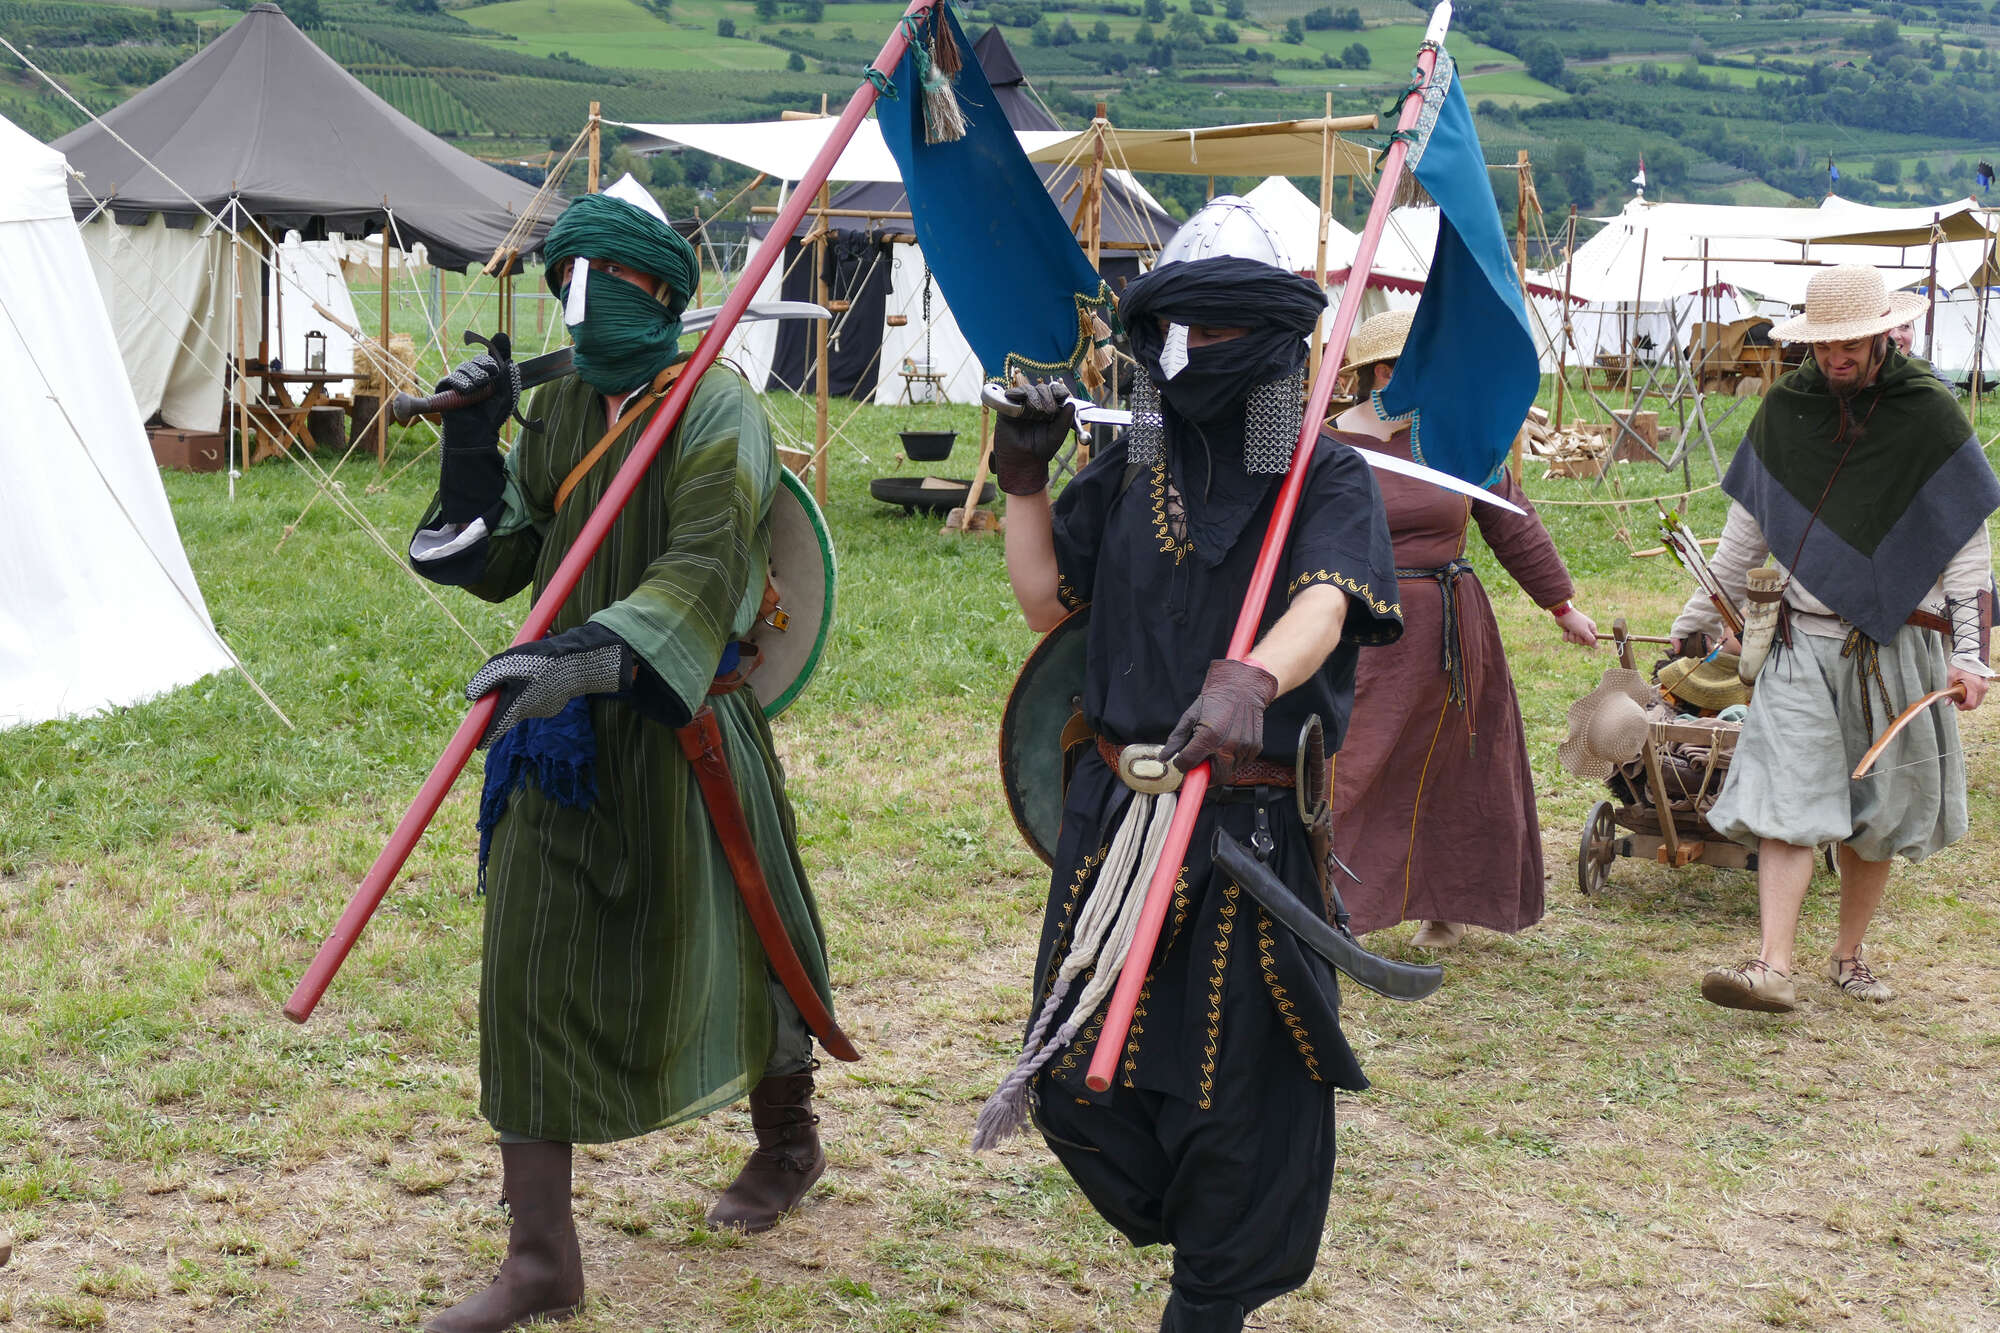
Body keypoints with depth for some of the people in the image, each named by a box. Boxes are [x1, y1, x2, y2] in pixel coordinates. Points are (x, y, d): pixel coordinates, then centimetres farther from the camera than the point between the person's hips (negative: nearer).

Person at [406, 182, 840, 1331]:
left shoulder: (715, 406, -12)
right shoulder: (559, 410, 9)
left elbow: (702, 572, -25)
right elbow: (496, 563, 13)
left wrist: (584, 654, -39)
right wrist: (473, 449, -1)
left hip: (681, 727, -6)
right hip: (564, 733, 6)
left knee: (730, 955, 12)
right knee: (532, 972, 2)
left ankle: (788, 1146, 43)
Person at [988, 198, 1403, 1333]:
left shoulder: (1329, 481, -5)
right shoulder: (1129, 471, 10)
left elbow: (1322, 603, -24)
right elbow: (1047, 599, 17)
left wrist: (1251, 681, -44)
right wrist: (1025, 480, 5)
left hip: (1254, 825, -4)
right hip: (1114, 811, 5)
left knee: (1237, 1089, 5)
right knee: (1078, 1080, 9)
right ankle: (1191, 1225, 38)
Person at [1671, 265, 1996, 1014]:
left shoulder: (1928, 412, -3)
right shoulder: (1785, 409, 4)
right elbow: (1747, 526, 16)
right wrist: (1702, 614, 19)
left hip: (1896, 644, -1)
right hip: (1805, 642, 1)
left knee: (1877, 813, 8)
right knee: (1787, 799, -10)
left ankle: (1849, 955, 23)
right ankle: (1773, 969, -14)